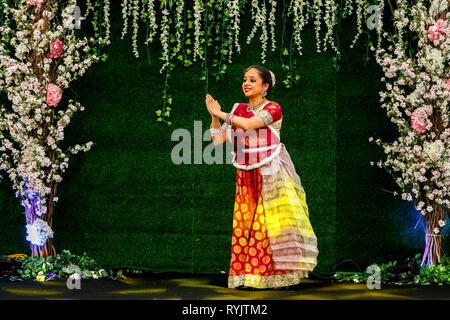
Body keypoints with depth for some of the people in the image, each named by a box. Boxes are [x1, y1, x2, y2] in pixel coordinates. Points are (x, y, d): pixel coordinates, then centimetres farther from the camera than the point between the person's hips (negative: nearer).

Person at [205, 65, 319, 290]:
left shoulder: (273, 109, -5)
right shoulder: (238, 110, 11)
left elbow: (249, 124, -21)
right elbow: (218, 140, 6)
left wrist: (221, 114, -13)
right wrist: (214, 117, -7)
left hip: (270, 174, -5)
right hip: (246, 177, 5)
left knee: (271, 223, -6)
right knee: (245, 224, -2)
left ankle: (278, 275, -2)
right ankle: (246, 275, 1)